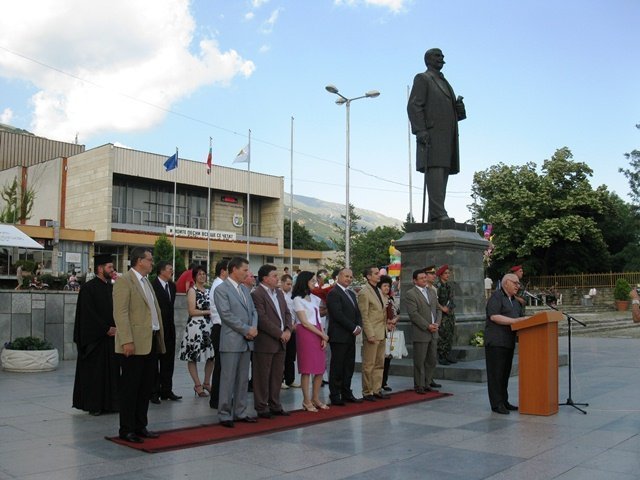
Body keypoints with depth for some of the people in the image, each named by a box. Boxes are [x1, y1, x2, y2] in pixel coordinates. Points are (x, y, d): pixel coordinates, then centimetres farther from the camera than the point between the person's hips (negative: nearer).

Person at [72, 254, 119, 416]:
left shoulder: (112, 287, 11)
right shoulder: (89, 288, -9)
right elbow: (89, 314, -14)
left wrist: (116, 328, -2)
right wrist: (107, 329, -14)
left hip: (112, 335, 6)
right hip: (95, 337, -6)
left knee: (111, 370, 7)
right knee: (95, 370, 1)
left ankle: (109, 403, 14)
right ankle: (93, 405, 10)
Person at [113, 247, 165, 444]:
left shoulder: (146, 281, 17)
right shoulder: (124, 281, -9)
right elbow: (120, 313, -16)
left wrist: (160, 338, 14)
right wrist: (127, 341, -22)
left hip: (151, 342, 9)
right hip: (134, 344, -9)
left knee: (147, 387, 13)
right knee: (130, 388, 0)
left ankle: (140, 426, 23)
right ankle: (126, 430, 9)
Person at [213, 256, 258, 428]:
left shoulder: (245, 289, 16)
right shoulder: (221, 289, -8)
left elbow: (253, 310, 15)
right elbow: (226, 315, -15)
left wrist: (254, 328, -4)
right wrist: (247, 330, -14)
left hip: (247, 340, 7)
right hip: (231, 341, -7)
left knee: (243, 379, 11)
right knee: (228, 379, -2)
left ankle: (240, 412, 20)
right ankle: (225, 415, 6)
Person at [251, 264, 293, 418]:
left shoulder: (279, 293, 14)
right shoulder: (257, 294, -13)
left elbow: (287, 313, 16)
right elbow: (262, 319, -19)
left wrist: (288, 330, -2)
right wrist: (280, 333, -16)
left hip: (280, 342, 8)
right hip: (265, 342, -8)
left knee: (277, 375, 13)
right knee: (263, 376, 2)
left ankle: (275, 406, 23)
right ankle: (261, 408, 12)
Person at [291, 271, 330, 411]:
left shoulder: (313, 299, 16)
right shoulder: (298, 300, -5)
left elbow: (318, 320, 13)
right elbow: (305, 322, -10)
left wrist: (324, 338, 0)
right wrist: (323, 335, -8)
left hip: (318, 335, 7)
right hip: (306, 334, -7)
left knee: (320, 370, 5)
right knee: (307, 370, -4)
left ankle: (316, 399, 16)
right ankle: (307, 401, 4)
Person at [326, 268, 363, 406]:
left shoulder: (351, 294, 19)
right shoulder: (333, 293, -10)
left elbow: (357, 313, 18)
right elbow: (338, 315, -18)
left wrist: (359, 326, -1)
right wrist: (353, 328, -14)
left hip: (351, 336, 8)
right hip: (339, 336, -8)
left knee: (349, 366, 11)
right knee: (337, 367, -2)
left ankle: (346, 393, 20)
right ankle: (335, 396, 6)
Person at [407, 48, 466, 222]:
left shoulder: (444, 83, 30)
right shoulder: (422, 78, 7)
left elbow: (451, 112, 29)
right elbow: (413, 106, -7)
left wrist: (459, 108, 5)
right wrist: (420, 130, -20)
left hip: (446, 136, 8)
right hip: (431, 134, -8)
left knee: (443, 173, -1)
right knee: (435, 170, -18)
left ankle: (434, 217, -4)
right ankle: (439, 213, -26)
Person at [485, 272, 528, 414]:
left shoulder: (514, 301, 20)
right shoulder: (496, 296, -9)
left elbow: (518, 319, 27)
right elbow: (494, 316, -20)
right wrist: (514, 321, -23)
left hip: (509, 342, 9)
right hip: (496, 342, -9)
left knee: (505, 373, 13)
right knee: (496, 373, -5)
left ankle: (504, 401, 20)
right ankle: (496, 404, -2)